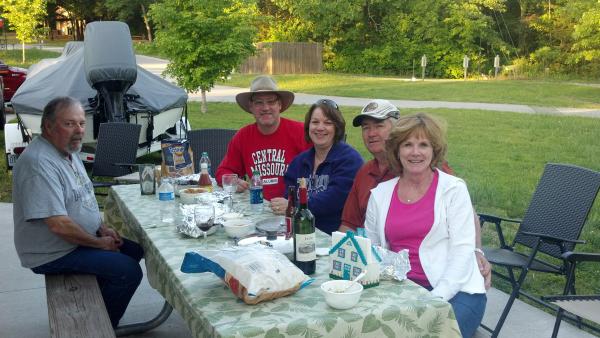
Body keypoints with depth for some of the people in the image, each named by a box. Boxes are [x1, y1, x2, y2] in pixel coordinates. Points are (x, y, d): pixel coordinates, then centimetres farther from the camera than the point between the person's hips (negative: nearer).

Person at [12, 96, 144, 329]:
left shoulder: (68, 151, 6)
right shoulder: (39, 163, -26)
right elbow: (59, 225, -30)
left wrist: (103, 229, 4)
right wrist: (100, 243, -17)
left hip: (82, 240, 10)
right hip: (52, 255, -10)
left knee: (134, 249, 14)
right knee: (129, 271, -18)